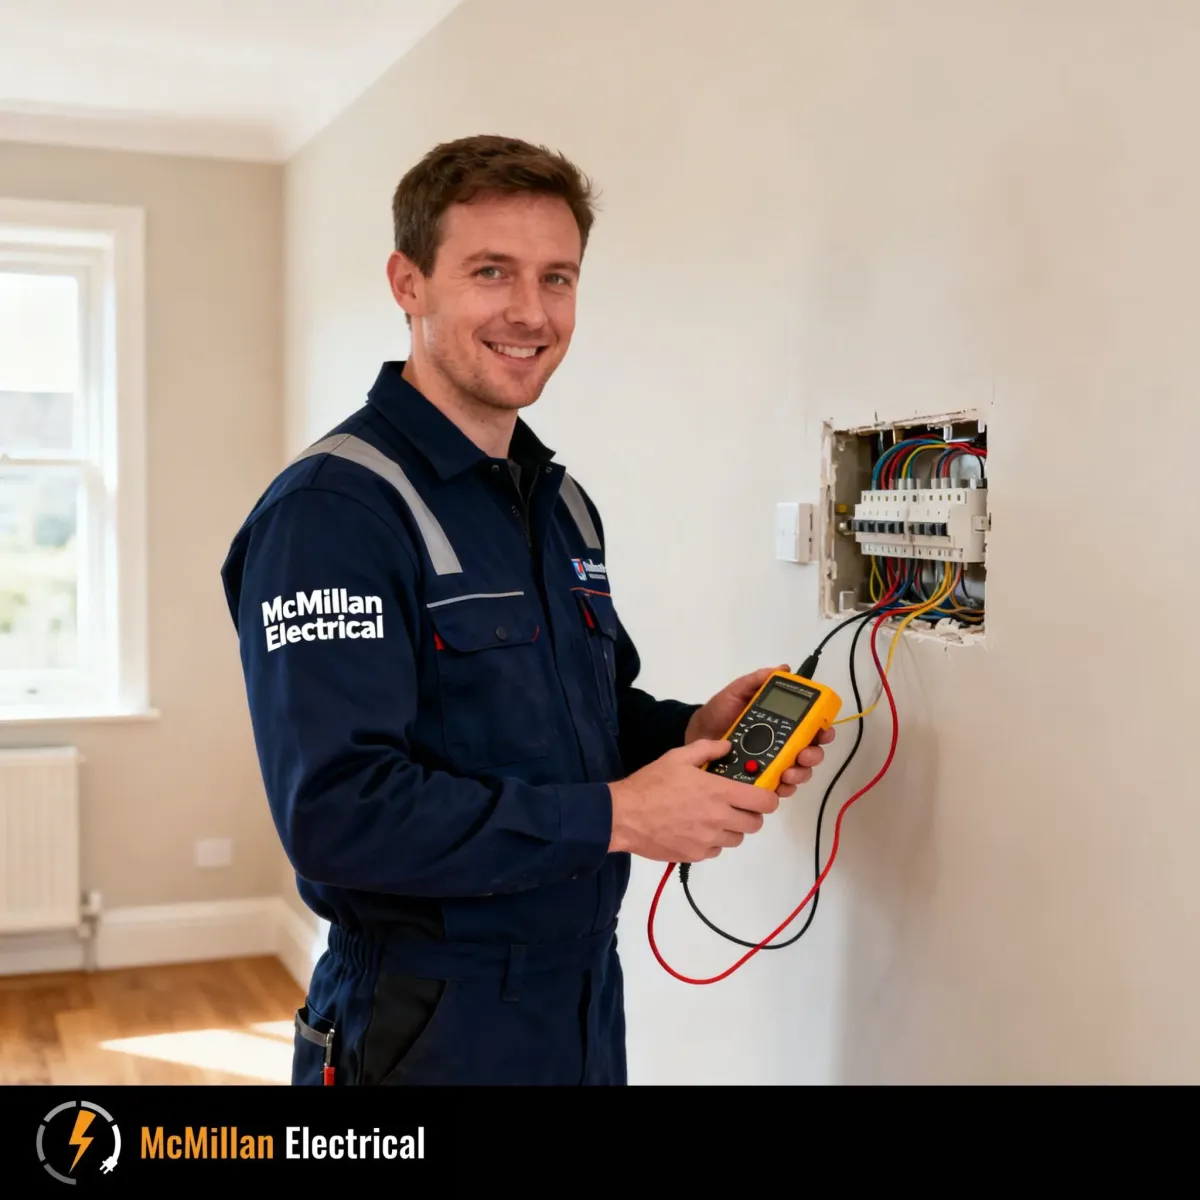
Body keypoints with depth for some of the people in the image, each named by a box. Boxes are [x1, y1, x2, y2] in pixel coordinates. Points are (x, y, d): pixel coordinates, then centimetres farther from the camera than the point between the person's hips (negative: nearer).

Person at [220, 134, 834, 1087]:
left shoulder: (564, 505, 9)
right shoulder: (334, 508, -19)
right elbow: (338, 809, -26)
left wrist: (694, 730, -3)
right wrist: (616, 817, -23)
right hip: (427, 1033, -8)